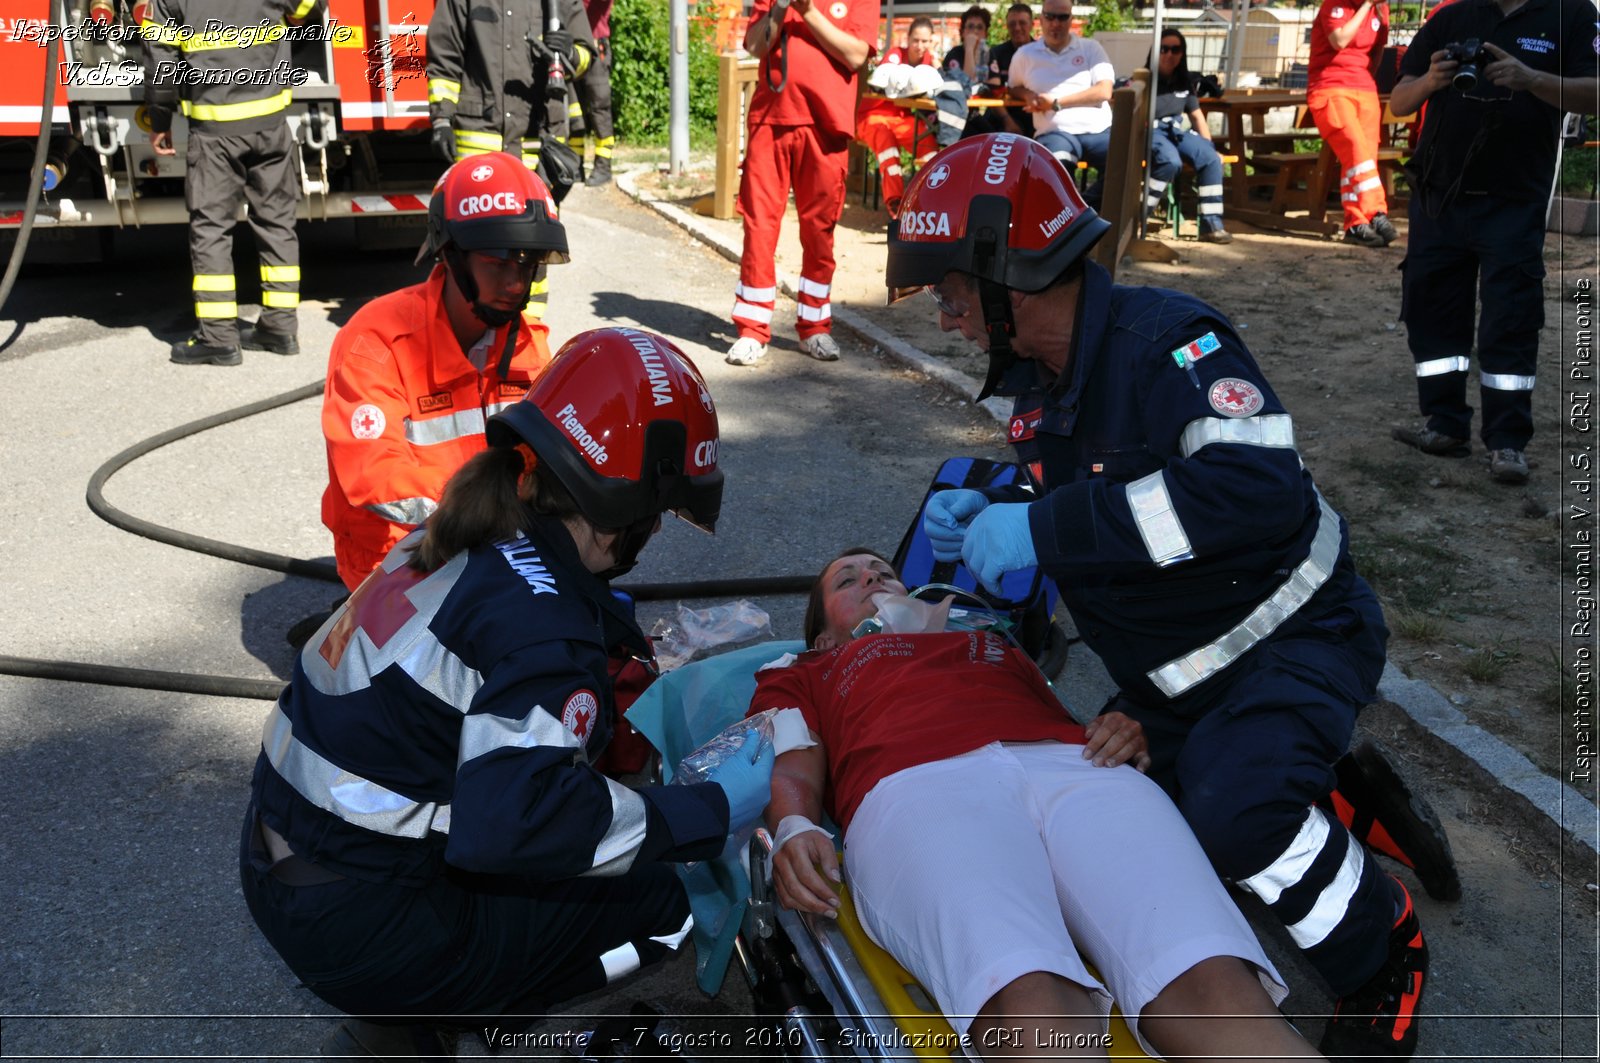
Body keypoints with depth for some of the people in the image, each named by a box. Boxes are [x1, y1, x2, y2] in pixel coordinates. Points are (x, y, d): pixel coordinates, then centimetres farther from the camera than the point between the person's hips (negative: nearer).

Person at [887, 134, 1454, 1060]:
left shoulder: (1166, 340, -26)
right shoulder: (1037, 385, 1)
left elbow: (1260, 490, -41)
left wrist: (1048, 529, -39)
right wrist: (988, 519, -6)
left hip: (1297, 636, -9)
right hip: (1178, 672, 9)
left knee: (1231, 803, -31)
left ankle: (1385, 954, 1)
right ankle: (1328, 803, 25)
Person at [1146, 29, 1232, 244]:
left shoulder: (1185, 80, 10)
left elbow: (1197, 115, 15)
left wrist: (1209, 147, 9)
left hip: (1175, 131, 6)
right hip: (1149, 131, -6)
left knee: (1211, 159, -17)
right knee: (1171, 161, -36)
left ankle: (1211, 223, -12)